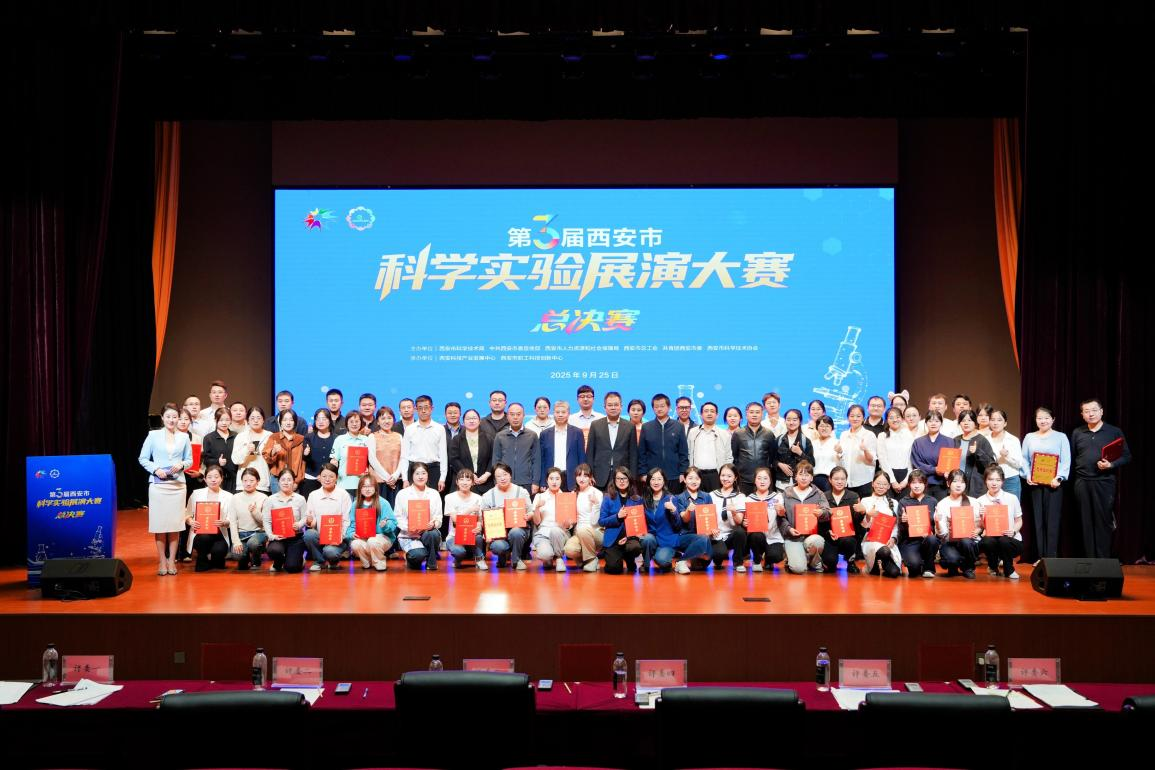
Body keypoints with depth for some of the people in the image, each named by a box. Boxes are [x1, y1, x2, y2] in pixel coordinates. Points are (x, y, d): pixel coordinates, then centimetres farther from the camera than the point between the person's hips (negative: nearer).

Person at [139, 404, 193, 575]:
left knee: (175, 523, 1)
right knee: (159, 523, -1)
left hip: (177, 484, 1)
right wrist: (156, 469, -10)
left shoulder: (184, 437, 9)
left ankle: (172, 560, 10)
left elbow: (189, 460, 12)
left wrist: (181, 465, -8)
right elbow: (143, 459, 5)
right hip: (158, 484, -1)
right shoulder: (153, 435, 4)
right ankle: (162, 561, 7)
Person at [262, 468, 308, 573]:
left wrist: (299, 525, -23)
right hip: (277, 537, 0)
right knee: (274, 550, -35)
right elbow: (266, 521, -2)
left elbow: (304, 518, 0)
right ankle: (278, 563, 6)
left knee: (292, 567, -16)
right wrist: (271, 536, -17)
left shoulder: (300, 499, 4)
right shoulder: (270, 500, 3)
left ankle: (299, 559, 26)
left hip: (295, 537, 0)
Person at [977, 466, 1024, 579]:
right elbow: (980, 527, 5)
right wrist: (981, 517, -16)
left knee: (1004, 541, -36)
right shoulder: (981, 501, 1)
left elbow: (1019, 521, 8)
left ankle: (1009, 570, -3)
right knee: (987, 542, -35)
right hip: (990, 536, 1)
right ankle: (993, 567, 1)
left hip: (1011, 539, 0)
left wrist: (1014, 531, -12)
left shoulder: (1012, 498, 0)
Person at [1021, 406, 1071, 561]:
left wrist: (1059, 478, -13)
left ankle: (1051, 557, -4)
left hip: (1053, 483, -2)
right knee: (1038, 520, 1)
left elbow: (1066, 461, 0)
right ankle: (1040, 556, 6)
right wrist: (1027, 476, -5)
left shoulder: (1061, 437, 6)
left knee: (1053, 520, -5)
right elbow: (1024, 459, 11)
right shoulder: (1029, 437, 14)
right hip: (1035, 483, 2)